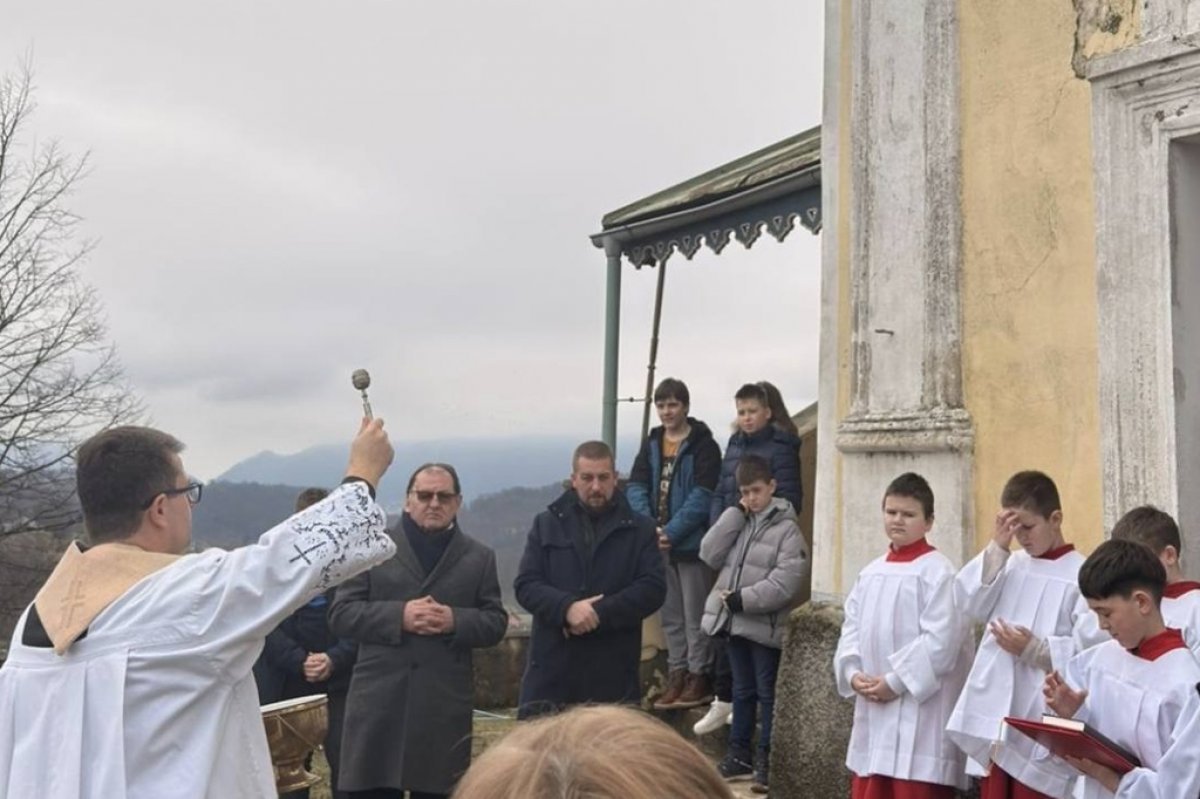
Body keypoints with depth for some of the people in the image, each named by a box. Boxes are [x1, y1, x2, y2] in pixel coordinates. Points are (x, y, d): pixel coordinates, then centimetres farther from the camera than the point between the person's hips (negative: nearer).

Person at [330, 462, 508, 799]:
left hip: (444, 705, 1)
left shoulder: (479, 557, 10)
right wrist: (398, 616, -14)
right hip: (378, 702, -1)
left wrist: (456, 621, -13)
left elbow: (496, 623, 7)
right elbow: (340, 613, 0)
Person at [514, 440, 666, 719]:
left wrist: (599, 613, -16)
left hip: (614, 674, 0)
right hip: (552, 668, 1)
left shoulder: (640, 529, 6)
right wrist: (567, 607, -18)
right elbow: (525, 584, 1)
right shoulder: (546, 524, 10)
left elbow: (653, 588, -4)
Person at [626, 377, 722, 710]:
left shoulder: (703, 445, -8)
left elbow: (701, 496, -16)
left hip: (691, 543, -6)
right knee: (671, 617, 14)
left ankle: (699, 677, 10)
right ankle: (677, 676, 23)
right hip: (658, 543, 6)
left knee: (695, 617, 1)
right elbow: (636, 487, 1)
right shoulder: (652, 443, 10)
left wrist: (672, 532, -22)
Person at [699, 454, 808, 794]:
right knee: (742, 691, 16)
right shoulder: (737, 521, 11)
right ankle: (739, 753, 26)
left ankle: (766, 760, 11)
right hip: (735, 622, 6)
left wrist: (742, 599, -19)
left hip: (765, 626, -6)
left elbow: (785, 583, -18)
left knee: (767, 694, 3)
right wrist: (736, 514, -5)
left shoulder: (787, 528, -9)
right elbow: (709, 555, -1)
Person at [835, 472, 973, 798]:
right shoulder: (871, 572, 12)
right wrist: (853, 673, -5)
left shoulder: (937, 572, -10)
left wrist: (895, 682, -17)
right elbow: (852, 629, 12)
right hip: (872, 707, 7)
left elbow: (941, 639, -17)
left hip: (920, 711, -7)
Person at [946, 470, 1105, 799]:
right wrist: (997, 547, -6)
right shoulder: (1011, 564, 10)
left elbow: (1093, 649, -16)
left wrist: (1035, 649, -21)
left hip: (1040, 719, -6)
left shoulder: (1081, 573, -9)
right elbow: (970, 605, -3)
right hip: (996, 712, 6)